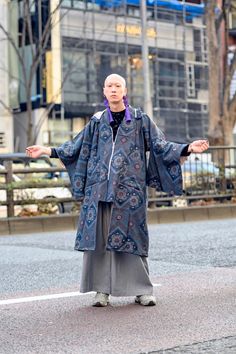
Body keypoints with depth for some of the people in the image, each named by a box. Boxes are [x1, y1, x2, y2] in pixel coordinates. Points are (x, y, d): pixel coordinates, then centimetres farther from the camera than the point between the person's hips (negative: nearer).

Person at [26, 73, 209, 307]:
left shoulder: (140, 119, 6)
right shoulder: (97, 121, 11)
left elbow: (159, 145, 4)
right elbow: (77, 147, 16)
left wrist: (188, 149, -7)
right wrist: (47, 151, 12)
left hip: (129, 187, -2)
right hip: (100, 187, 2)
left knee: (130, 234, -2)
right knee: (99, 235, -1)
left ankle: (141, 290, 6)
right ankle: (102, 290, 7)